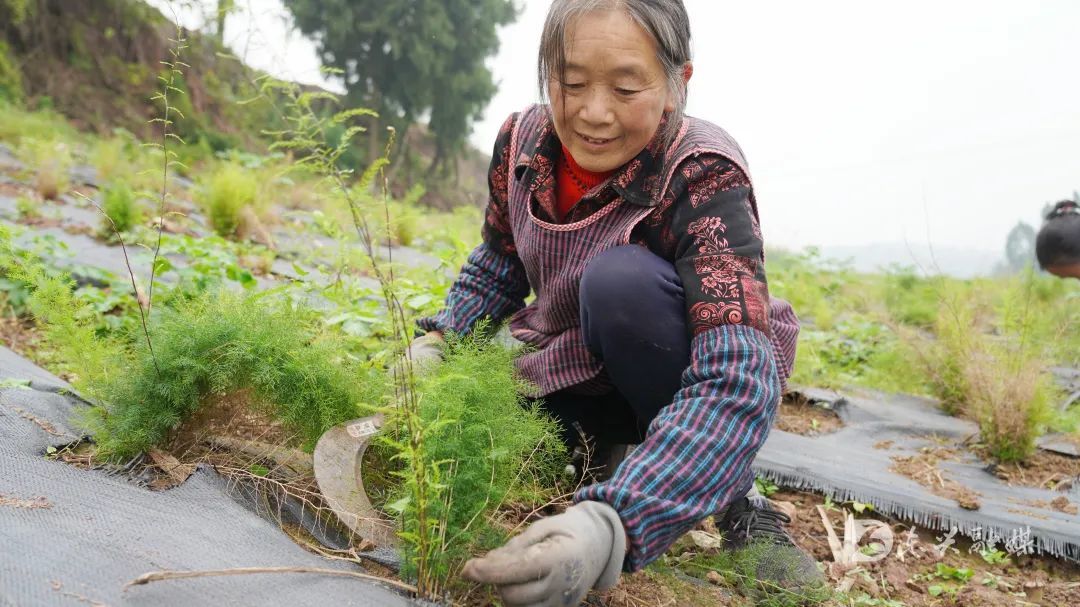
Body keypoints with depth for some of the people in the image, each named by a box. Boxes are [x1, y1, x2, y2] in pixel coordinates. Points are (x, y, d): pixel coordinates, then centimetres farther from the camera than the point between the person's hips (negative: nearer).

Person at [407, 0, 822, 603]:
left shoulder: (702, 177, -29)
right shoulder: (521, 141, -13)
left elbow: (737, 379, -40)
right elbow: (497, 268, 7)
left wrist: (613, 525, -55)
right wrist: (437, 342, -14)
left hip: (681, 381, -4)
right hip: (573, 375, 5)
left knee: (622, 278, -34)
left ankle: (734, 499, -13)